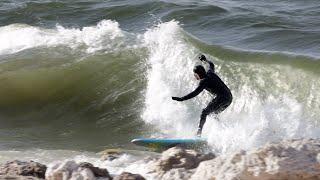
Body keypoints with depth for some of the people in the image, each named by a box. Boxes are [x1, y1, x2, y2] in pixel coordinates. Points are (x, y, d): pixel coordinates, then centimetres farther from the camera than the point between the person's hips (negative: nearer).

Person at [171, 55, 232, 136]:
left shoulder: (204, 81, -9)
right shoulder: (210, 73, 14)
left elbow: (195, 93, -18)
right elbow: (211, 65, 37)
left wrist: (182, 99, -22)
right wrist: (205, 60, 55)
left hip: (222, 98, -9)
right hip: (229, 98, 9)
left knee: (205, 112, -11)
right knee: (213, 113, 21)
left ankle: (199, 131, -22)